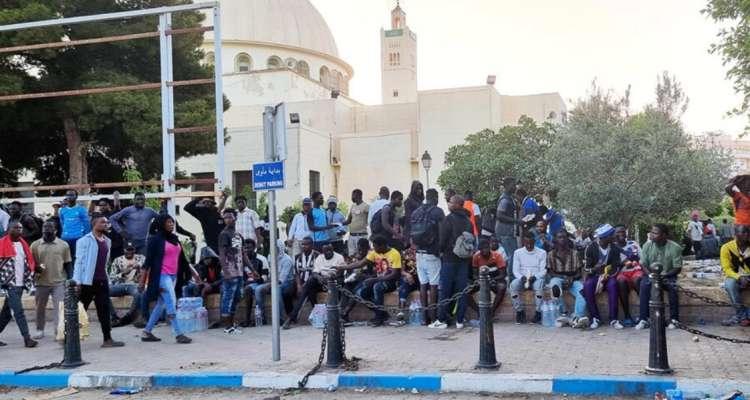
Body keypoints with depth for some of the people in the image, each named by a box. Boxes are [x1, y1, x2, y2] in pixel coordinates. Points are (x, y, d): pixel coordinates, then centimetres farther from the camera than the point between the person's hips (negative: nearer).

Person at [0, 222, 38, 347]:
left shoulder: (23, 244, 15)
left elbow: (30, 261, 20)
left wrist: (29, 277, 10)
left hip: (21, 284, 6)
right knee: (18, 311, -10)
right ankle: (27, 338, -10)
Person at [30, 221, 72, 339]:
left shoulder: (63, 245, 1)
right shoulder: (35, 245, 3)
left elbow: (67, 264, 5)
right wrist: (37, 268, -14)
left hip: (59, 282, -2)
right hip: (41, 282, 2)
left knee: (59, 308, -4)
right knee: (40, 307, 12)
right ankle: (40, 330, 25)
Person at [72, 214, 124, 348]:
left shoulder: (106, 241, 13)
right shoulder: (85, 240, -7)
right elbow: (79, 261, -10)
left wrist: (107, 279, 14)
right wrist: (77, 282, -15)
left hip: (102, 281, 6)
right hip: (87, 281, -6)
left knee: (104, 311, 5)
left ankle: (107, 339, 8)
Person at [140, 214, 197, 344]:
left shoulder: (175, 238, 14)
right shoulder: (156, 239, -6)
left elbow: (182, 258, 20)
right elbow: (148, 260, -8)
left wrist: (192, 272, 20)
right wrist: (143, 279, -11)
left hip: (173, 276, 7)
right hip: (162, 275, -7)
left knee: (161, 305, 10)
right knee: (171, 303, -11)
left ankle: (147, 332, 19)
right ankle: (178, 334, -10)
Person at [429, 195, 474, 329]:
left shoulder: (449, 219, -10)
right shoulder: (468, 221, 10)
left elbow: (443, 239, -10)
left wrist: (441, 251, 6)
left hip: (450, 258, -6)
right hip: (465, 259, 6)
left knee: (445, 290, 0)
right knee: (462, 290, 6)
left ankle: (441, 320, 2)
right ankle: (460, 320, 7)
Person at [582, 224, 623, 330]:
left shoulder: (614, 249, 3)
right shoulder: (591, 248, -3)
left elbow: (616, 267, 0)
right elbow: (586, 268, -3)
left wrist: (606, 275, -19)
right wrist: (594, 269, -26)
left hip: (609, 276, 1)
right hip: (594, 276, -1)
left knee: (612, 284, -34)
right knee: (587, 285, -33)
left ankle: (613, 319, -29)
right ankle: (595, 318, -22)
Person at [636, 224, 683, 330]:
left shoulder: (675, 247, -8)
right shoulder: (647, 246, 0)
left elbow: (678, 268, -8)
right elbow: (643, 264, 1)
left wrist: (664, 275, -23)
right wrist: (650, 274, -19)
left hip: (667, 276, -2)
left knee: (672, 286, -34)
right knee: (644, 284, -30)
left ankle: (674, 319, -21)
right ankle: (644, 319, -28)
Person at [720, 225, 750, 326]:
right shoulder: (727, 247, -8)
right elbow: (726, 269, -11)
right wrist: (739, 278, -30)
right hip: (735, 278, -1)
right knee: (729, 284, -35)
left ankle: (739, 315, -22)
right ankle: (742, 314, -23)